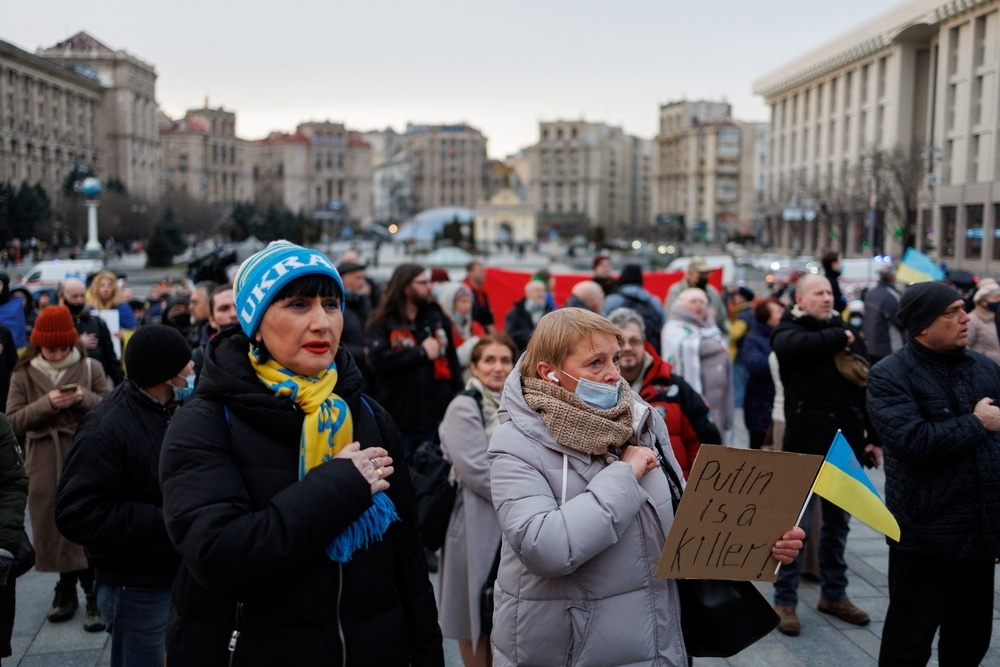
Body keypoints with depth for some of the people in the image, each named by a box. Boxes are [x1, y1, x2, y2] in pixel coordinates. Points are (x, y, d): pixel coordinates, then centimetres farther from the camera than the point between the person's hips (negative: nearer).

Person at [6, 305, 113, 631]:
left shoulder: (91, 367, 0)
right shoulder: (23, 374, 4)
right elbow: (14, 421, -2)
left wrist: (85, 398, -19)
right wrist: (46, 404, -17)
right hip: (46, 466, 2)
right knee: (55, 527, 10)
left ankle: (95, 595, 6)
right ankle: (67, 589, 26)